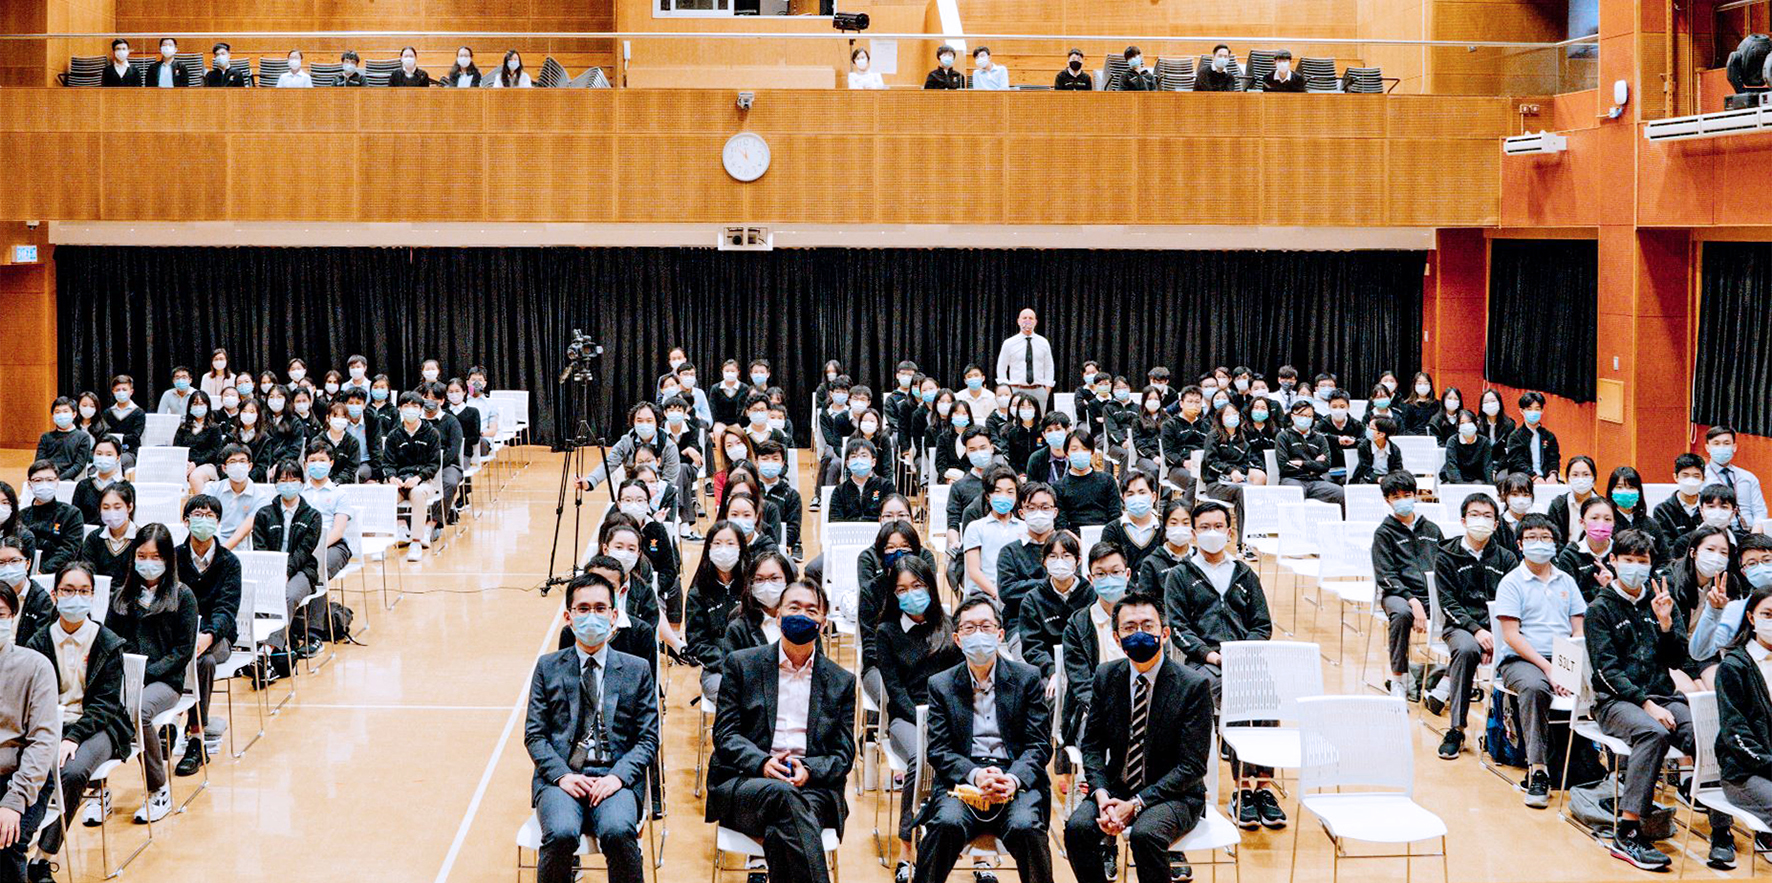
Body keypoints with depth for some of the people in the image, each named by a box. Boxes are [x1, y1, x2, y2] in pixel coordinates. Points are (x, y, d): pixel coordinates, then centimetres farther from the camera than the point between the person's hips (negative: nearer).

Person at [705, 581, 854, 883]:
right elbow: (724, 733, 5)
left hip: (813, 789, 1)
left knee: (780, 832, -36)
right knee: (783, 794, -38)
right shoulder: (741, 664, 12)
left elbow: (844, 753, 12)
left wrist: (809, 769, -12)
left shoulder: (841, 682, 16)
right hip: (743, 784, -1)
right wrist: (762, 762, -15)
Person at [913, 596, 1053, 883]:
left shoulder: (1028, 678, 10)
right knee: (948, 823, -31)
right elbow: (938, 750, 4)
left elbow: (1039, 744, 5)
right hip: (961, 779, 0)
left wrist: (1013, 779, -15)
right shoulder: (941, 685, 12)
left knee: (1024, 826, -31)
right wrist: (975, 775, -16)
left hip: (1017, 777, 0)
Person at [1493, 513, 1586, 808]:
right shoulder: (1512, 582, 4)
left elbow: (1579, 631, 14)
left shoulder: (1566, 581, 19)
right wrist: (1547, 667, -16)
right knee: (1534, 687, -38)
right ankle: (1538, 771, -36)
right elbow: (1511, 636, -5)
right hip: (1520, 659, -4)